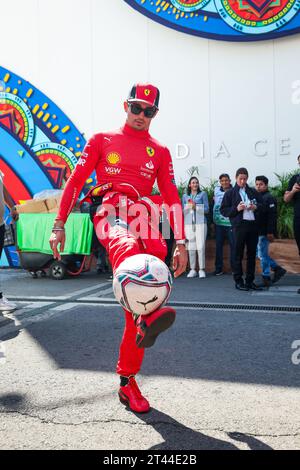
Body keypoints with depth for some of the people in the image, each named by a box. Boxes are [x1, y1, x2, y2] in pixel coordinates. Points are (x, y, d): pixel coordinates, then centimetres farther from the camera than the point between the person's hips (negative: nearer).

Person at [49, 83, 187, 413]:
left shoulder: (160, 152, 20)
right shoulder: (102, 140, 16)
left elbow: (172, 197, 13)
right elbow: (75, 181, 11)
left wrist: (181, 243, 2)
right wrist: (59, 225, 2)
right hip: (110, 215, -2)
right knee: (127, 244, -42)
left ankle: (128, 382, 10)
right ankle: (146, 315, -67)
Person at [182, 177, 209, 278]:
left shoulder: (203, 194, 10)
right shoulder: (185, 196, 16)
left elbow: (207, 209, 3)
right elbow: (183, 210, 14)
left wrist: (196, 207, -10)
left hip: (201, 223, -2)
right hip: (189, 223, 2)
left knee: (201, 246, -7)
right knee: (191, 247, -1)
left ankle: (201, 269, -1)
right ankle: (192, 270, 5)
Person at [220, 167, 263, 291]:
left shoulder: (253, 192, 16)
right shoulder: (230, 193, 6)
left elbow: (262, 205, 21)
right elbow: (223, 210, 1)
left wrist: (256, 207, -1)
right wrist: (236, 209, -13)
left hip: (253, 225, 4)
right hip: (239, 225, -4)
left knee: (252, 254, 8)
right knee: (238, 254, -1)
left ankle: (250, 281, 16)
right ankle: (238, 281, 6)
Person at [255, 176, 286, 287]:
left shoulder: (269, 198, -10)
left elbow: (272, 216, -16)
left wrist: (270, 232, -21)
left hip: (265, 232, -8)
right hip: (257, 231, 8)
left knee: (263, 255, -3)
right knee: (261, 254, 13)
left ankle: (266, 278, 7)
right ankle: (278, 269, 24)